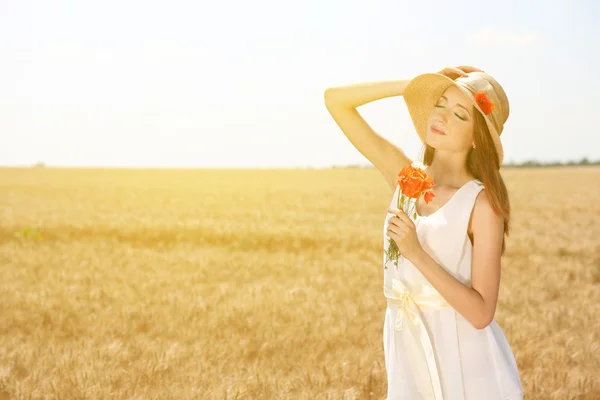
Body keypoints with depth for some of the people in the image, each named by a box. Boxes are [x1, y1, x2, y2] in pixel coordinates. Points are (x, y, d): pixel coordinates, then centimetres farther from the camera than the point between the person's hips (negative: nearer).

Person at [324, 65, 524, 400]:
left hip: (467, 365, -4)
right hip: (408, 356, 4)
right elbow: (335, 100, 0)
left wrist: (416, 253, -24)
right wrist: (416, 84, -8)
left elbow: (481, 313, -18)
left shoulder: (482, 201, -13)